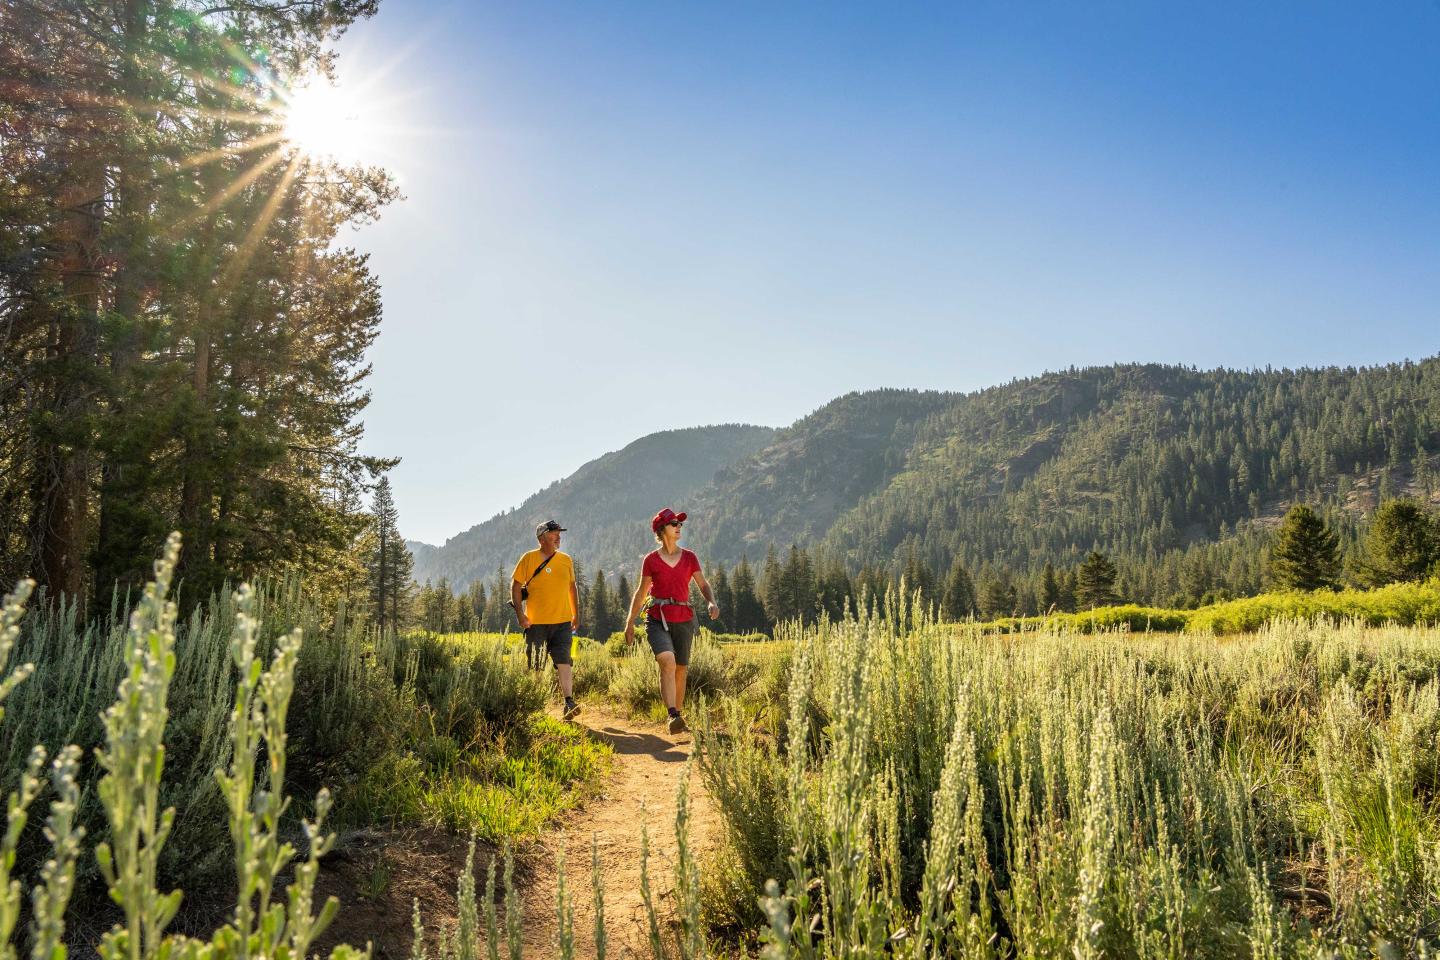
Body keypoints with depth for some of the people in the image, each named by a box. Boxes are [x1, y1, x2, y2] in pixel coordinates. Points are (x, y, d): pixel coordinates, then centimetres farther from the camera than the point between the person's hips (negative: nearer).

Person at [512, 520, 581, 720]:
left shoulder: (566, 560, 9)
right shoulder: (529, 558, -2)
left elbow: (572, 588, 18)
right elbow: (516, 586, -1)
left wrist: (576, 614, 16)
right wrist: (520, 614, -8)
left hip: (562, 621, 2)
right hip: (536, 622, -2)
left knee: (563, 662, -9)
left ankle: (569, 703, -14)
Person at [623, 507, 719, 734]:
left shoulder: (689, 557, 7)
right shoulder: (651, 560, 2)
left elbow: (702, 584, 13)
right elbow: (641, 592, 9)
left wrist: (711, 603, -8)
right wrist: (630, 623, 9)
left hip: (684, 620, 3)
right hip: (658, 619, -3)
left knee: (681, 670, 9)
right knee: (668, 661, -26)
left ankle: (678, 715, 25)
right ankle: (673, 716, -29)